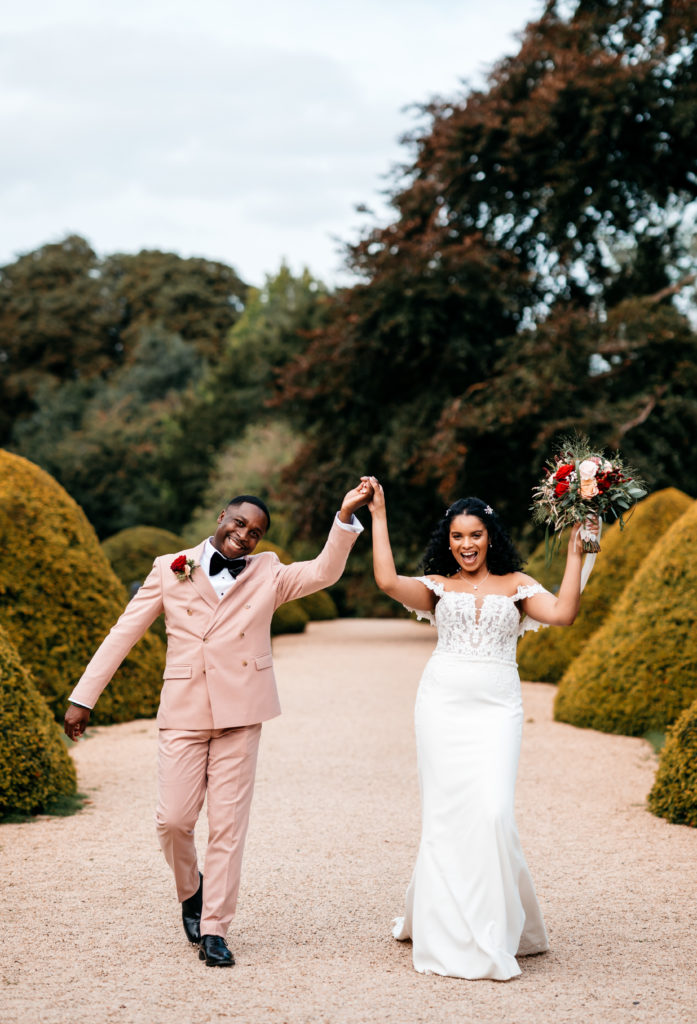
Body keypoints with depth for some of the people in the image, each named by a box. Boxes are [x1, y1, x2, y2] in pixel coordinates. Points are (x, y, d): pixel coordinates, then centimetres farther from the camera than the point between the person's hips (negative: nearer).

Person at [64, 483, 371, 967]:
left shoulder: (267, 574, 10)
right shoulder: (170, 570, 8)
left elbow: (324, 571, -2)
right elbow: (124, 633, 8)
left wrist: (345, 515, -14)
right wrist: (83, 697, 5)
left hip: (240, 714, 0)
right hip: (184, 713, 0)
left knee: (228, 825, 1)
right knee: (173, 819, -4)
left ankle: (214, 931, 9)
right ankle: (191, 892, 27)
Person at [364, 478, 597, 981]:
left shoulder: (515, 585, 11)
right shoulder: (437, 587, 10)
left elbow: (563, 613, -4)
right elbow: (388, 581, -8)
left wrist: (575, 554, -4)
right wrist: (378, 516, -3)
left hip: (497, 710, 0)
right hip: (443, 706, 1)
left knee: (492, 811, -13)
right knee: (446, 814, -1)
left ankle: (493, 933, 3)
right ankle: (447, 932, 11)